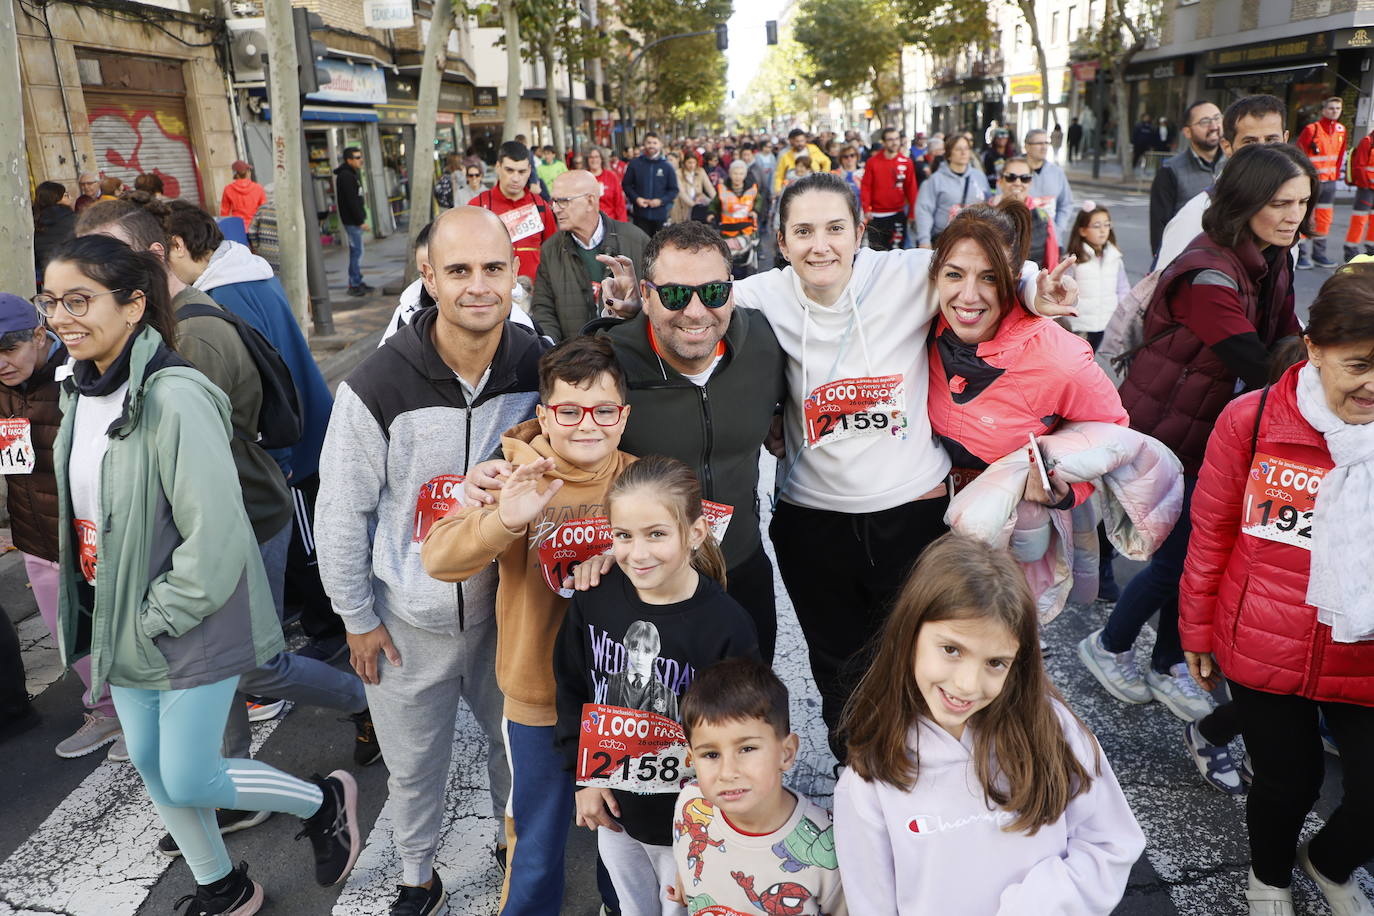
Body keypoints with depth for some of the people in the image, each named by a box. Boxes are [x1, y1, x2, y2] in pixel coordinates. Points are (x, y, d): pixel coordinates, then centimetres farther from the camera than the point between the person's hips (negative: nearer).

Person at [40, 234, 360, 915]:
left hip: (191, 631, -8)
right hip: (122, 624, 8)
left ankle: (323, 800, 28)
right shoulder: (81, 391, 3)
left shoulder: (174, 397, -24)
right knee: (151, 768, 19)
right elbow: (80, 514, 14)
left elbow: (214, 538, -25)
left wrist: (153, 621, -16)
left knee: (186, 781, 2)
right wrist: (111, 625, 9)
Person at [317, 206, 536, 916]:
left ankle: (512, 839, 51)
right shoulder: (378, 386, -20)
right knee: (414, 765, 17)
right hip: (409, 621, -2)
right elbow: (341, 512, -10)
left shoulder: (540, 367, -11)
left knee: (517, 741, 21)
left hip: (505, 608, 2)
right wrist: (356, 617, -4)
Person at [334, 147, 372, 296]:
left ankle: (357, 282, 19)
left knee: (356, 251, 13)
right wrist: (360, 221, -20)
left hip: (354, 220, 10)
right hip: (352, 221, -10)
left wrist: (361, 218, 18)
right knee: (357, 251, -9)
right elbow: (351, 201, -21)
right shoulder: (345, 176, -16)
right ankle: (354, 285, -7)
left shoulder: (352, 174, 17)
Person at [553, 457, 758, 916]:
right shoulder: (595, 596, -13)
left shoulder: (727, 627, -24)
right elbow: (571, 689, 2)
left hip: (686, 824, -3)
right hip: (612, 808, 4)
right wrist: (584, 776, -1)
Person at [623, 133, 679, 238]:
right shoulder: (635, 163, 2)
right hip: (640, 214, 0)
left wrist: (661, 201, -10)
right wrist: (636, 198, -8)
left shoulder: (666, 166, 4)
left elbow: (674, 190, 6)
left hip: (660, 214, 1)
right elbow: (626, 184, 7)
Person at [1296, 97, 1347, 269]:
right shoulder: (1311, 129, -12)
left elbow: (1340, 154, 17)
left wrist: (1336, 175, 13)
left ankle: (1319, 253, 19)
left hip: (1330, 182, 7)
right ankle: (1303, 255, -1)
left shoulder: (1341, 130, 8)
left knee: (1325, 218, 10)